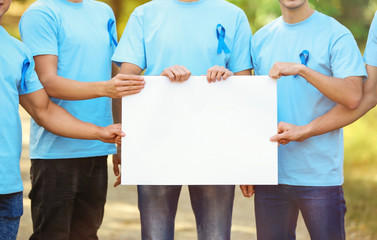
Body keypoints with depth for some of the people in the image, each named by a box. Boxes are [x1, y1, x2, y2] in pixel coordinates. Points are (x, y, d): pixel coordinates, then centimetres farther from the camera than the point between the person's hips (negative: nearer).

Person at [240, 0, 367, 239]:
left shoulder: (336, 35, -5)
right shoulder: (261, 38, 11)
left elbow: (352, 97, -18)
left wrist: (302, 69, -25)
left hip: (320, 176, -4)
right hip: (269, 174, 5)